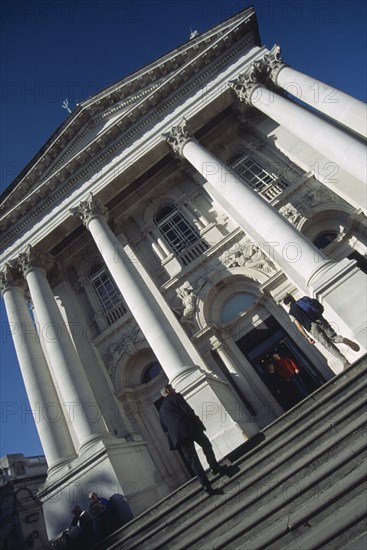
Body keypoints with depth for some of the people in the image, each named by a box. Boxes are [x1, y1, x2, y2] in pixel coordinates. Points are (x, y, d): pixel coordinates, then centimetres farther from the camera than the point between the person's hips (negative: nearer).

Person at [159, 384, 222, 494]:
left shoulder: (161, 410, 21)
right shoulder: (176, 396, 2)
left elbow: (165, 429, 20)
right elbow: (188, 411, -9)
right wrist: (197, 422, 2)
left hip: (179, 436, 4)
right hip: (190, 428, -4)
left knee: (193, 460, 7)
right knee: (207, 446, 20)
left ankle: (207, 486, 3)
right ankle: (215, 467, 27)